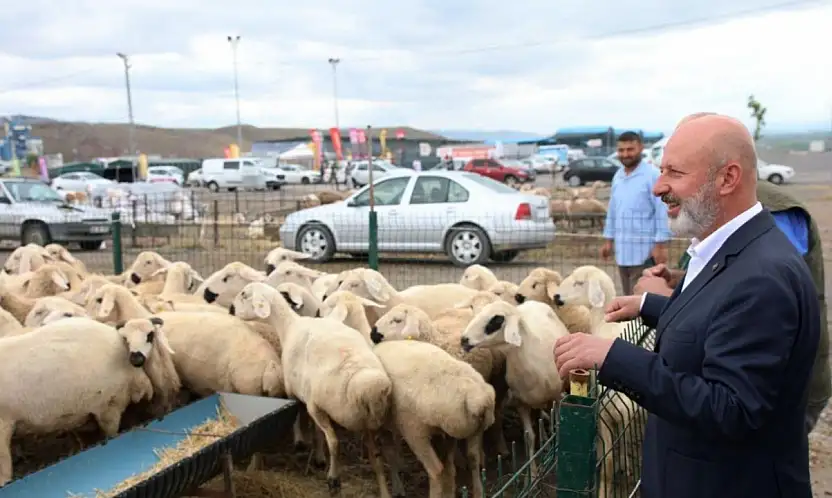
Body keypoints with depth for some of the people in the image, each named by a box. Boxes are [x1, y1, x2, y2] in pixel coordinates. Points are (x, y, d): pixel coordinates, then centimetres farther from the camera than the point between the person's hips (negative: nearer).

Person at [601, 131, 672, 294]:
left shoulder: (653, 175, -12)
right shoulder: (617, 176, 11)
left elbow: (662, 212, -13)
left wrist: (660, 245, -16)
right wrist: (608, 239, 18)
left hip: (644, 251, -7)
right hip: (622, 250, 7)